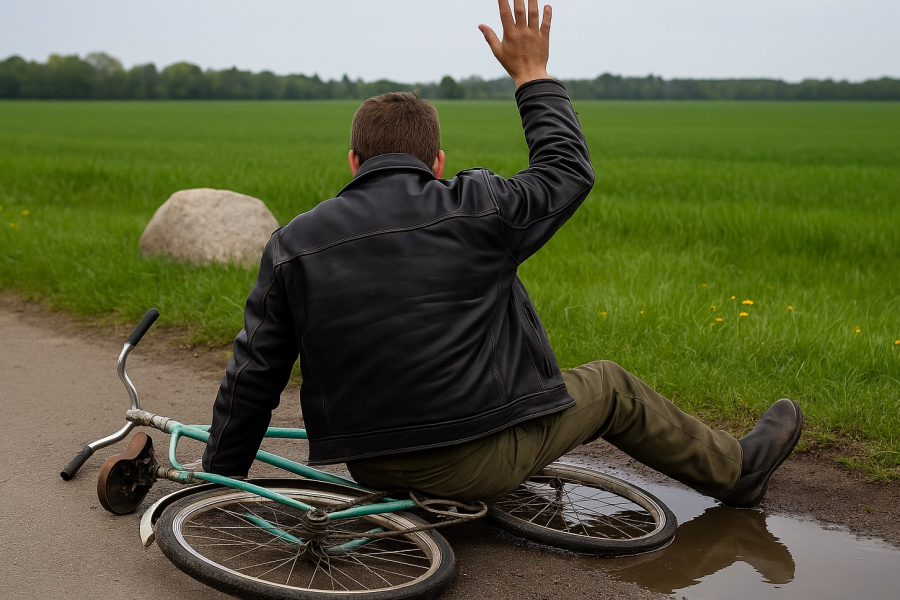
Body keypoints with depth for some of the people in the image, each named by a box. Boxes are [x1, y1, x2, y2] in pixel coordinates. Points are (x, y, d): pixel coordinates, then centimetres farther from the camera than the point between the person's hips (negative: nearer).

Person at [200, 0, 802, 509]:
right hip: (478, 463, -3)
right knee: (612, 387, 21)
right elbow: (569, 171, 7)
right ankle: (737, 471, 38)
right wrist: (532, 75, 17)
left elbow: (252, 378, -1)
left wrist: (218, 483, 11)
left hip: (373, 470, 4)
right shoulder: (475, 210, -11)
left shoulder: (293, 244, -4)